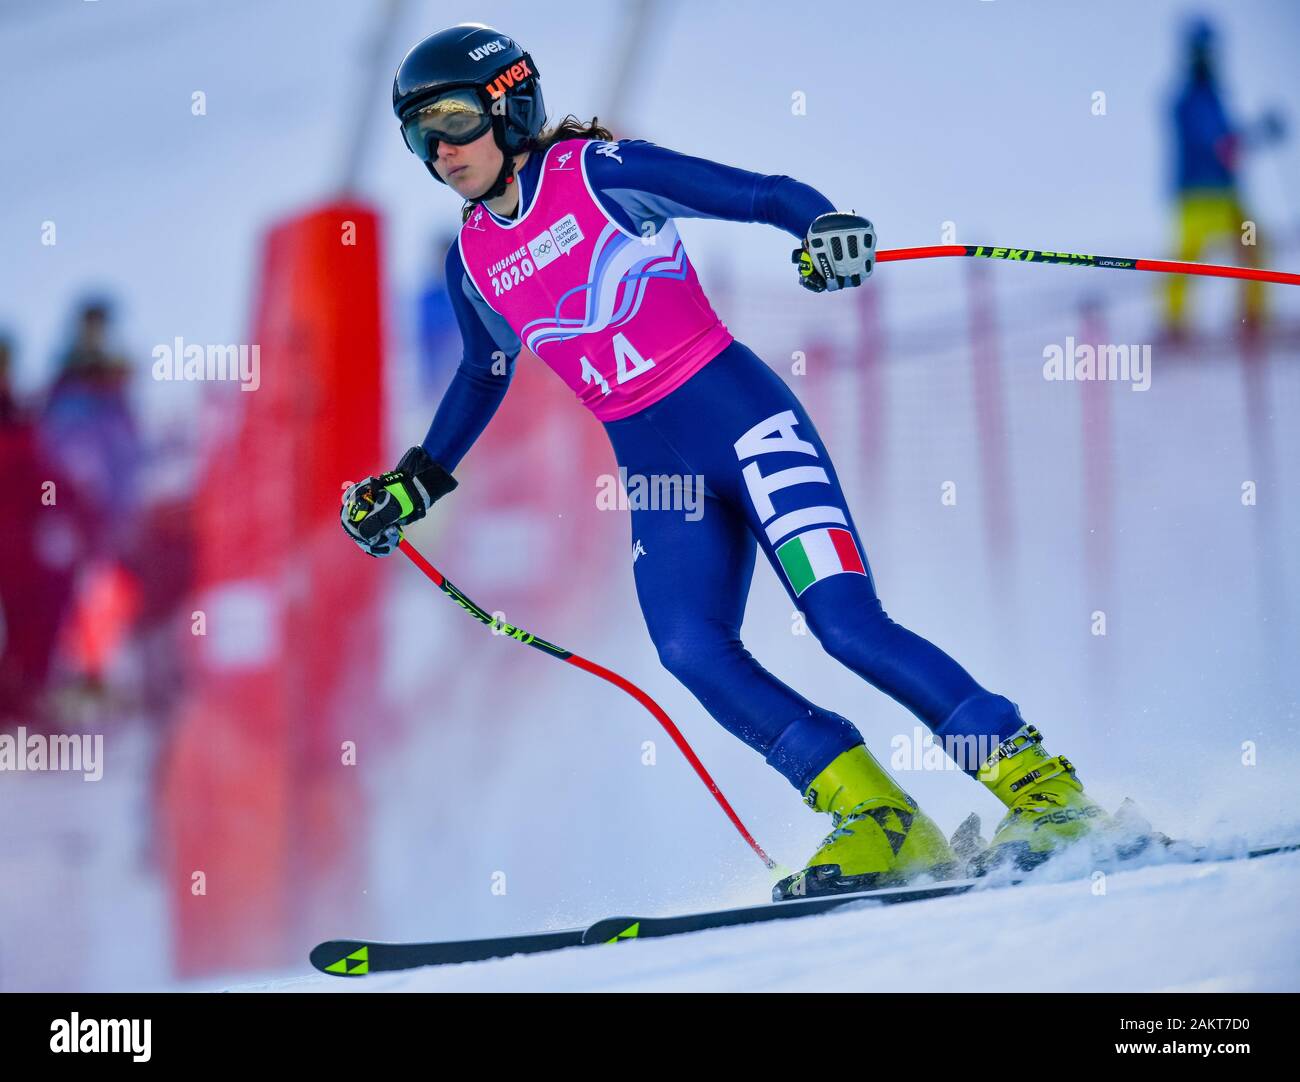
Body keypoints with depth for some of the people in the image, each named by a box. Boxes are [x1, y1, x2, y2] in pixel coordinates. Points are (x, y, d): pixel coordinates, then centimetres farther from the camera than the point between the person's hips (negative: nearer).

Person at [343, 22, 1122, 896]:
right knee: (691, 649, -20)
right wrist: (416, 483, 34)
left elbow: (763, 195, -7)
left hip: (736, 413, -5)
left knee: (845, 621, -18)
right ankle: (880, 824, -13)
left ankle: (1046, 792, -11)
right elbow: (486, 373, 32)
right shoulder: (474, 260, 13)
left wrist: (827, 227, -28)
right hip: (653, 466, 5)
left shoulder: (597, 172, -4)